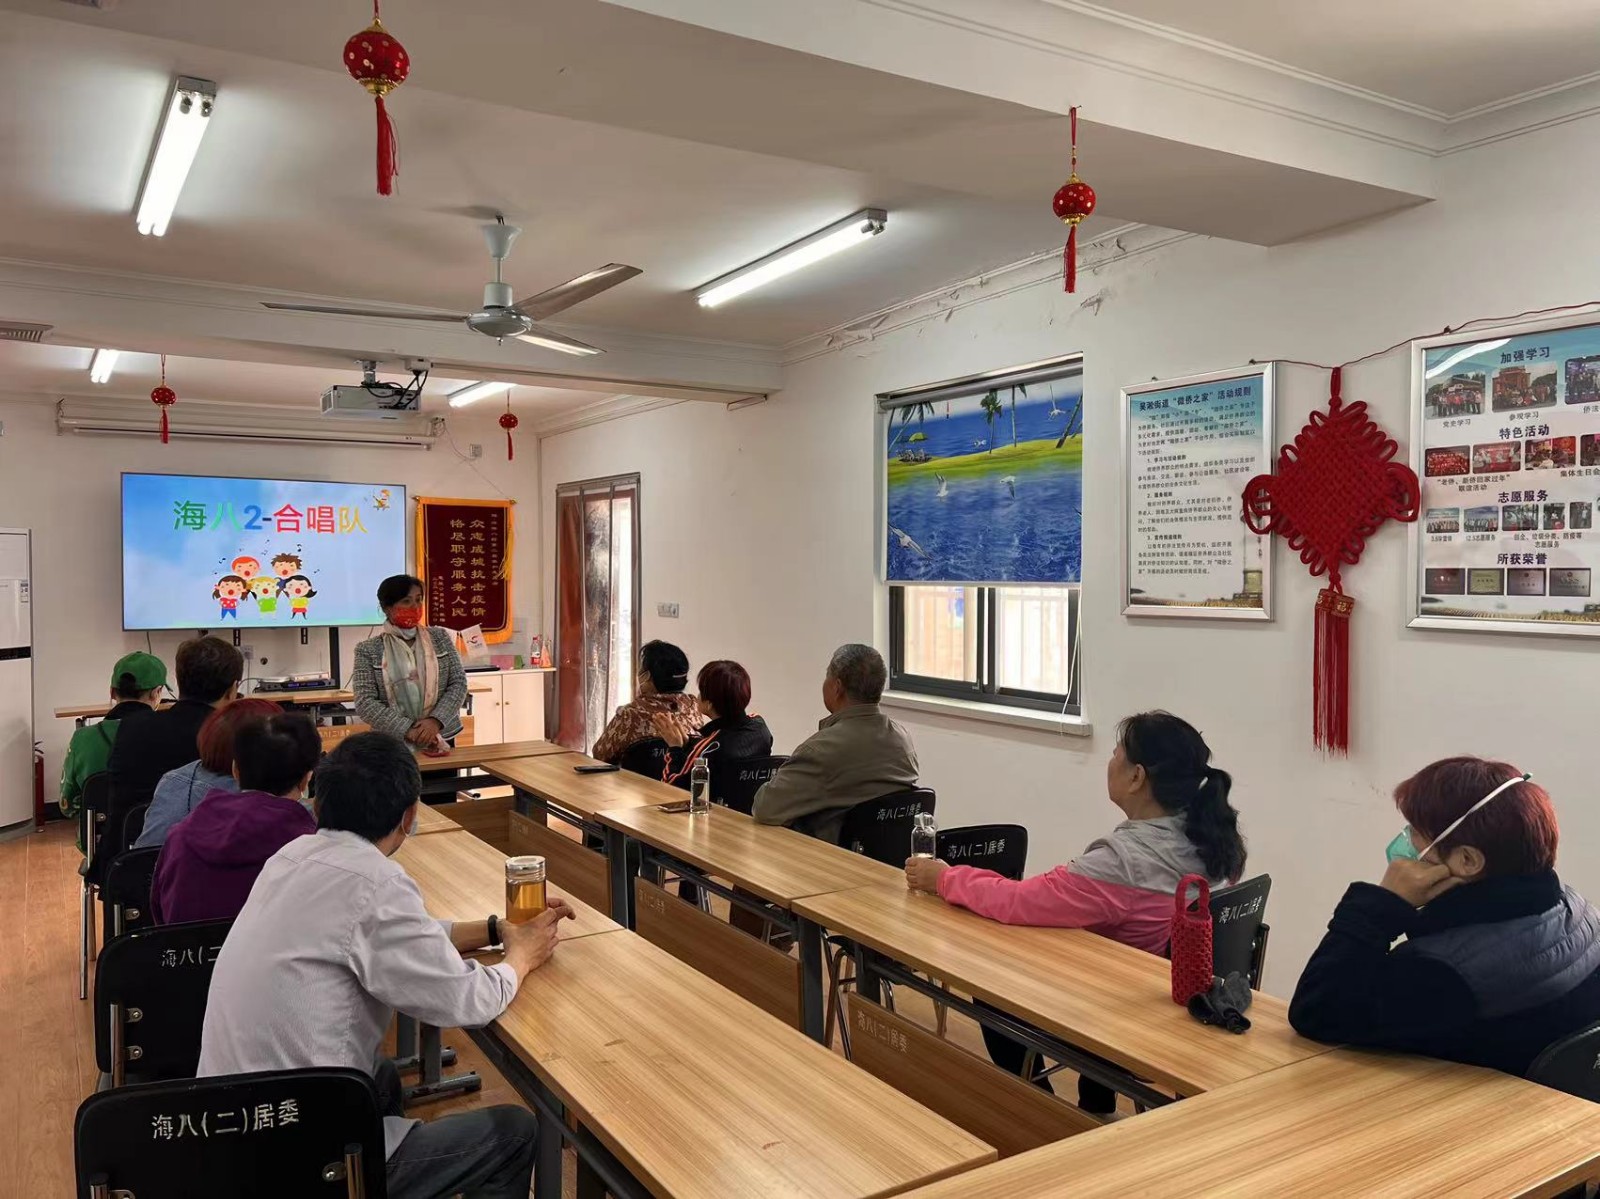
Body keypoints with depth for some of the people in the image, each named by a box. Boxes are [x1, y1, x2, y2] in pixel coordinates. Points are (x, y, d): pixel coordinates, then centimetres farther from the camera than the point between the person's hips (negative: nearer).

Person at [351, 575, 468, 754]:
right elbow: (364, 702, -8)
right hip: (392, 745, -2)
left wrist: (436, 720, -14)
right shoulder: (368, 650, -2)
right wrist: (407, 729, -18)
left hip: (441, 740, 2)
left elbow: (458, 683, 1)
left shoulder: (441, 637, 4)